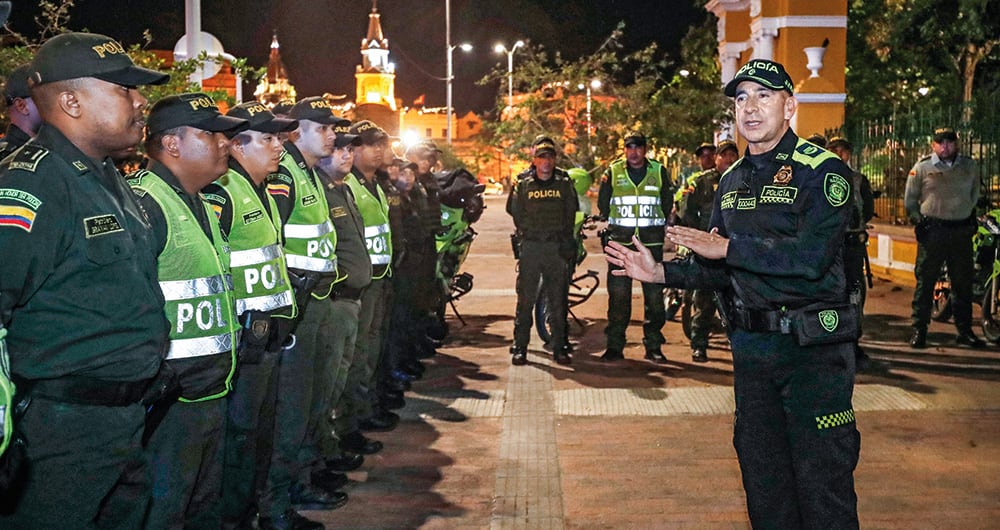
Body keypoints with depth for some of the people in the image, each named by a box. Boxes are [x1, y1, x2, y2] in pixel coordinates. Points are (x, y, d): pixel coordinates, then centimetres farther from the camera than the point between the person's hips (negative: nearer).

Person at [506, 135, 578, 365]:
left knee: (558, 299, 5)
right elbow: (515, 211, 9)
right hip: (530, 245, -1)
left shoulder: (564, 182, 7)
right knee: (525, 299, -1)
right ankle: (519, 348, 5)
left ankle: (560, 347, 12)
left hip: (557, 246, 1)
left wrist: (565, 239, 2)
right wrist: (526, 232, 1)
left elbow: (571, 213, 10)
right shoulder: (523, 182, 4)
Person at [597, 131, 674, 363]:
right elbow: (603, 204, 12)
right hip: (620, 242, 0)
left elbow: (667, 204, 14)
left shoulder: (659, 172, 5)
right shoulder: (613, 172, 5)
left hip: (651, 242, 0)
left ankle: (653, 346, 9)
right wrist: (616, 225, 10)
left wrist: (655, 226, 10)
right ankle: (615, 346, 5)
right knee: (618, 294, -2)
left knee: (654, 294, 1)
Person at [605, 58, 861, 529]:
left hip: (814, 349, -7)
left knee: (821, 483, -1)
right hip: (752, 347, 7)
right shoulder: (732, 181, 13)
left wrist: (728, 246, -19)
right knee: (761, 473, 15)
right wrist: (661, 272, 2)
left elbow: (811, 256, -24)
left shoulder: (822, 171, -9)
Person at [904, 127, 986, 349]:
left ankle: (965, 330, 18)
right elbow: (909, 200, 6)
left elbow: (975, 193, 25)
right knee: (925, 281, -3)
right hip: (932, 231, -3)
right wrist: (918, 221, -4)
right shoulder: (922, 167, 0)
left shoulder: (970, 166, 9)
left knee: (963, 282, 8)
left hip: (962, 230, 3)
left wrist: (970, 215, 16)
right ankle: (919, 329, 4)